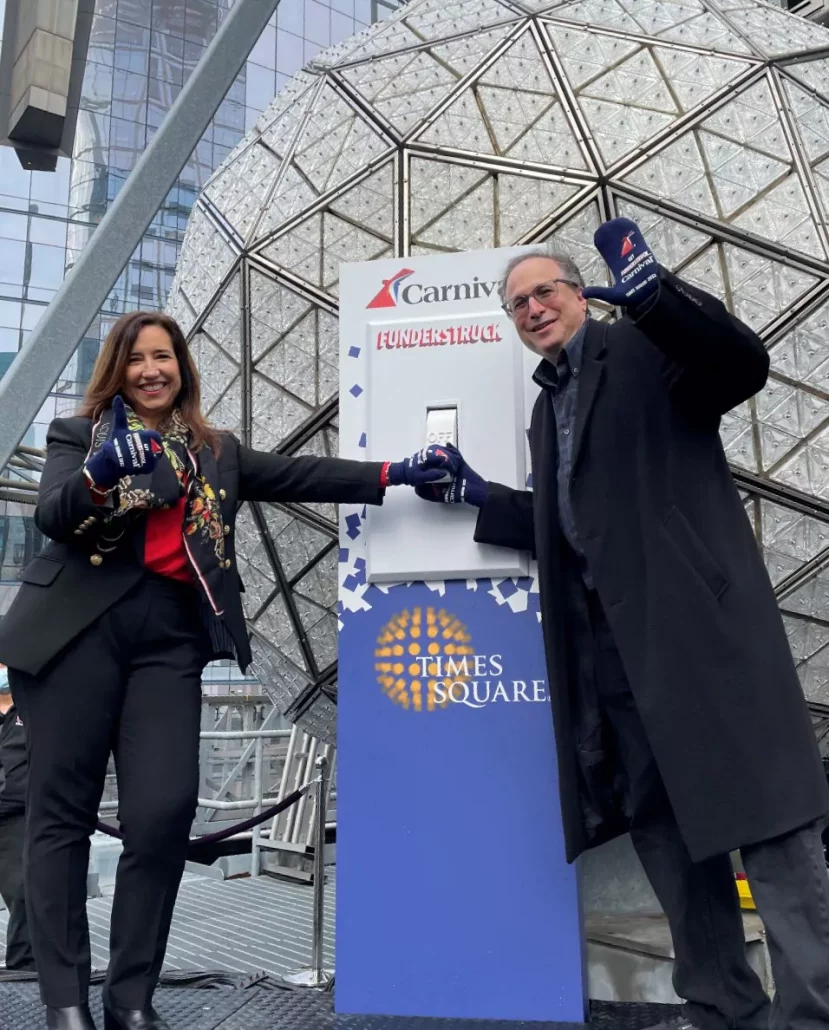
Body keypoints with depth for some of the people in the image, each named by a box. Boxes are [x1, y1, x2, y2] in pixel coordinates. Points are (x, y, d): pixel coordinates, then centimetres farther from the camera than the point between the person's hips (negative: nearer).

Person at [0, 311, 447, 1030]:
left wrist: (391, 474, 2)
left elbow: (298, 476, 12)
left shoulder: (217, 451, 20)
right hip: (78, 626, -2)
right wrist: (102, 473, -26)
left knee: (165, 811, -7)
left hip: (170, 634, 2)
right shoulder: (79, 433, 11)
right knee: (63, 810, 1)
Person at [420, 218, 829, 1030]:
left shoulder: (644, 351, 4)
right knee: (659, 823, 9)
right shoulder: (547, 407, 24)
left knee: (763, 813, -5)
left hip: (693, 620, -7)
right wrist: (475, 495, 19)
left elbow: (743, 363, -14)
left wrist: (653, 290, -26)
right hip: (608, 640, 8)